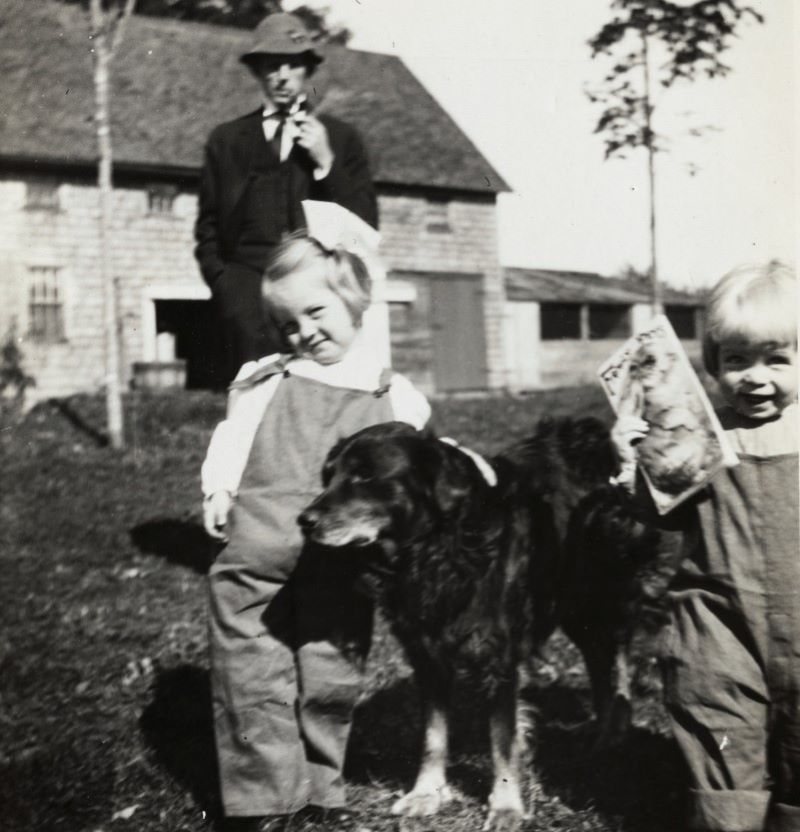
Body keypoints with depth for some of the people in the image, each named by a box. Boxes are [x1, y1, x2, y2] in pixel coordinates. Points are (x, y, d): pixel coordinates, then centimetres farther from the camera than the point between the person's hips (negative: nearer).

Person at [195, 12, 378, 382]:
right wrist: (224, 281, 4)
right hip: (248, 282, 1)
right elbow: (208, 226, 20)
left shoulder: (341, 138, 16)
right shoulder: (227, 139, 21)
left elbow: (365, 226, 9)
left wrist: (326, 162, -1)